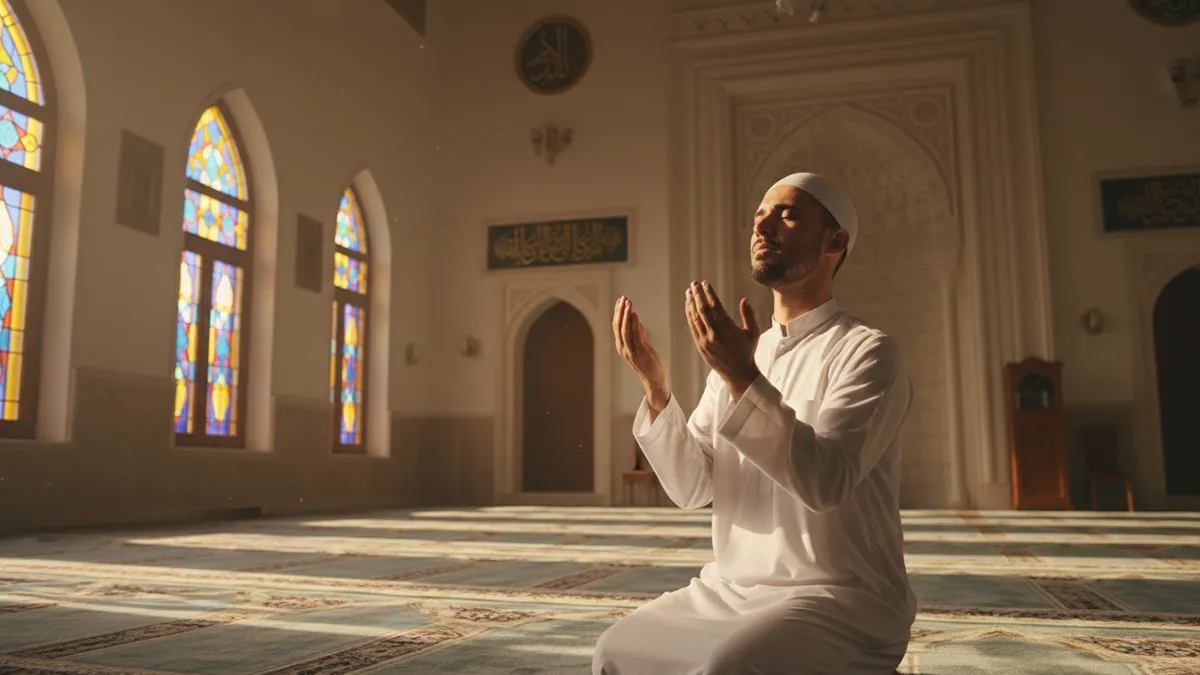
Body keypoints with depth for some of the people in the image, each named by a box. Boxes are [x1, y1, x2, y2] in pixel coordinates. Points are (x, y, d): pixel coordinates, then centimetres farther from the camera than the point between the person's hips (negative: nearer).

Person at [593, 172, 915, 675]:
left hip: (838, 598, -6)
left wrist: (743, 380, -29)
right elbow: (691, 489, 2)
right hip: (732, 589, 6)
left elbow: (826, 482, -23)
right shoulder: (737, 356, 10)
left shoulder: (865, 351, -9)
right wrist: (655, 386, -11)